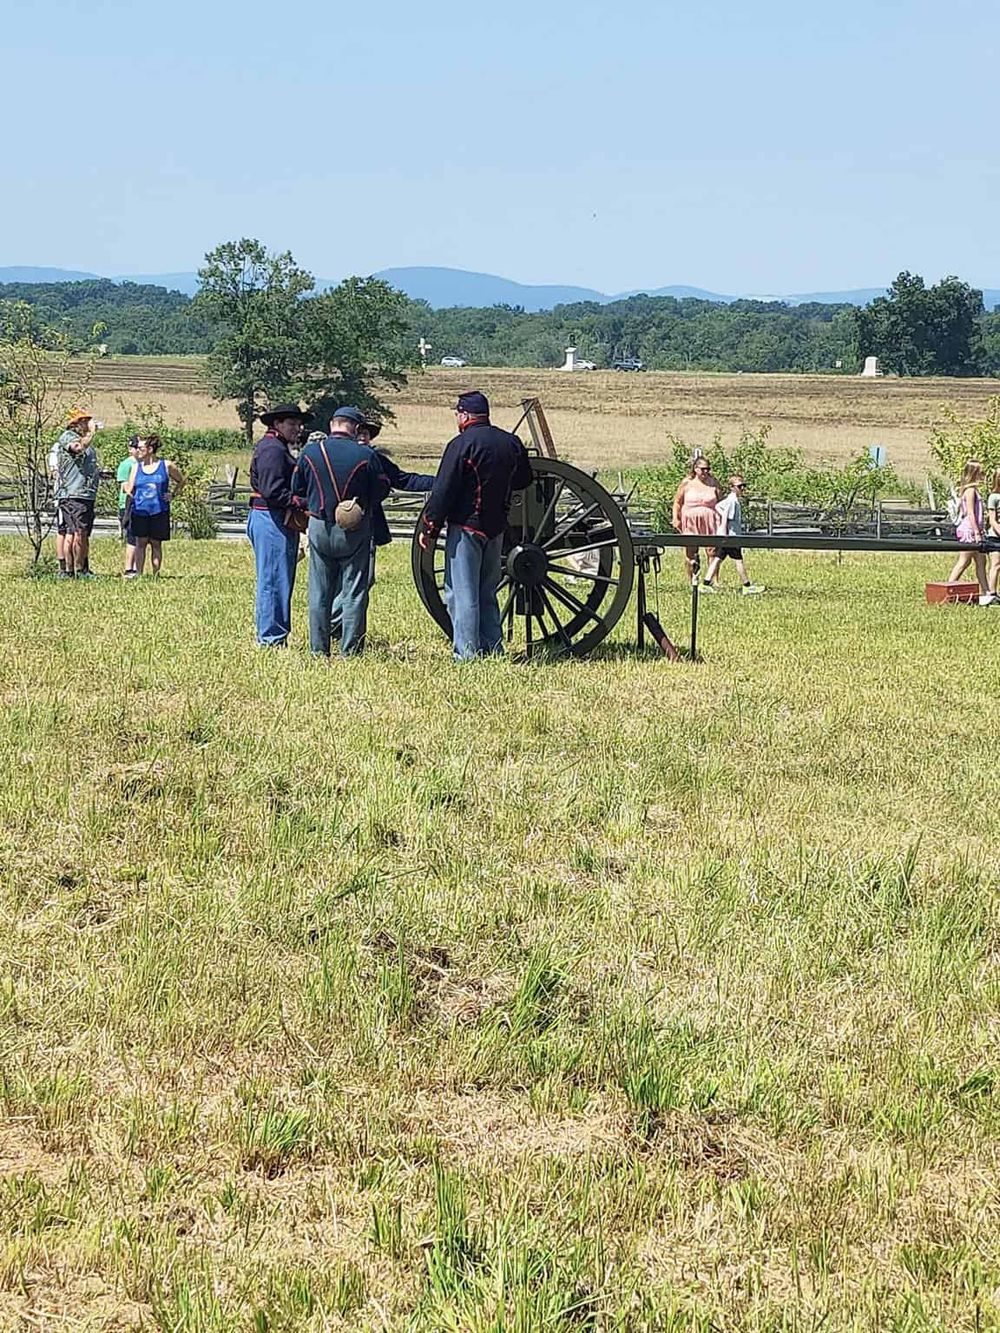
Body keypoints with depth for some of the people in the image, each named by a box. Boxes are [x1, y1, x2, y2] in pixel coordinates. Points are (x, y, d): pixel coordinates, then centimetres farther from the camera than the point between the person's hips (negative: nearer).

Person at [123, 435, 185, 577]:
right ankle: (138, 574, -1)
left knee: (156, 543, 5)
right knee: (140, 542, -1)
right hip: (140, 511, 1)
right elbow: (129, 489, 8)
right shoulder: (136, 466, 8)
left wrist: (173, 495, 4)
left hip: (159, 511, -1)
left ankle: (155, 575, 11)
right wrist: (126, 488, -14)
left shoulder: (166, 465, 2)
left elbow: (181, 481, 15)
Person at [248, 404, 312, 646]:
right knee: (274, 580, -8)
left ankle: (268, 636, 20)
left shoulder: (279, 448, 21)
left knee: (278, 580, 15)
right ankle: (271, 639, -5)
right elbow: (272, 490, -21)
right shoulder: (272, 449, -13)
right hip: (271, 520, -11)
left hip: (279, 521, 11)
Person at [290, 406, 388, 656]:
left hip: (319, 528, 2)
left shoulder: (310, 452, -3)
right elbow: (380, 490, 0)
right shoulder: (365, 455, -9)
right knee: (354, 593, 4)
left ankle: (319, 650, 12)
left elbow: (297, 490, 5)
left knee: (319, 593, 10)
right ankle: (350, 651, 3)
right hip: (355, 532, -2)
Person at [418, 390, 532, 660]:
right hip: (496, 527, 7)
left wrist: (428, 528, -9)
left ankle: (467, 655, -4)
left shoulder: (461, 444, -13)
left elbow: (442, 491, -15)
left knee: (461, 593, -2)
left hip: (466, 526, -7)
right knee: (486, 592, 18)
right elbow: (524, 479, 21)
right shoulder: (511, 443, 7)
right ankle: (492, 650, 18)